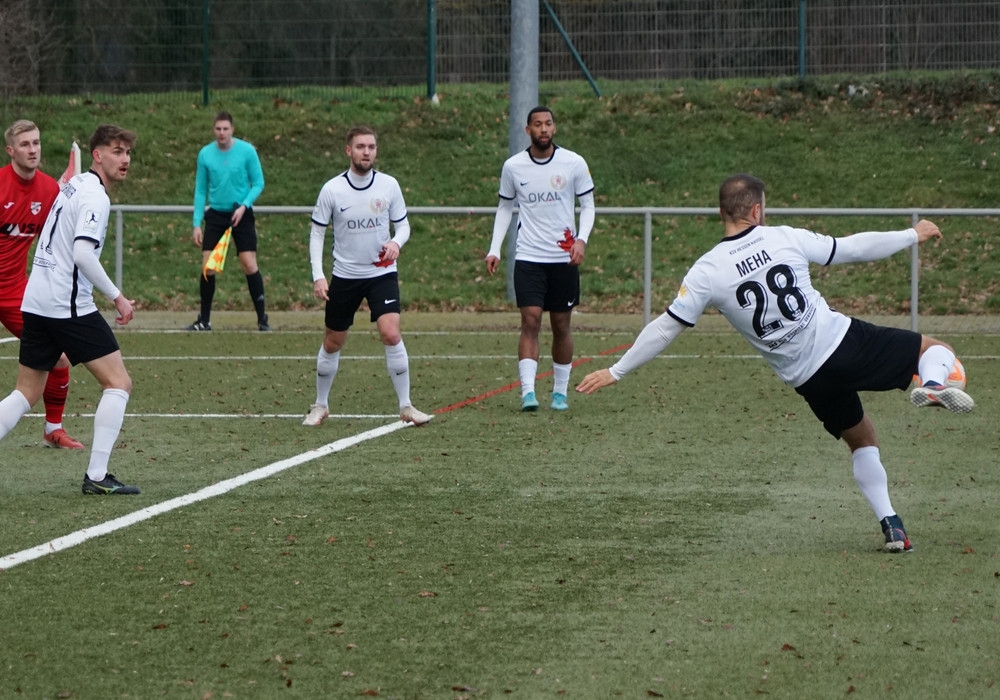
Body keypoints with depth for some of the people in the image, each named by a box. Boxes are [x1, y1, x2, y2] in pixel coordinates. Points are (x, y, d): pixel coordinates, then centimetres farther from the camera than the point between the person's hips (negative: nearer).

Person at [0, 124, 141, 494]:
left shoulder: (74, 185, 16)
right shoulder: (95, 197, -13)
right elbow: (82, 253, -24)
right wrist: (117, 296, -18)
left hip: (35, 303, 9)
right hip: (69, 306, -9)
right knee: (118, 383, -4)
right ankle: (96, 476, -9)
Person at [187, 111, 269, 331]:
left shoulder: (246, 151, -7)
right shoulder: (205, 154, -1)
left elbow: (258, 183, -2)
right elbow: (200, 191, 5)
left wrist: (244, 206, -17)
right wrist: (197, 224, 0)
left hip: (241, 214, -2)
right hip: (215, 214, 2)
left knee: (249, 264, -9)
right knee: (208, 267, -2)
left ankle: (262, 319, 0)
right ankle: (204, 320, 9)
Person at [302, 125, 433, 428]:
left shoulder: (389, 185, -5)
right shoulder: (332, 190, -9)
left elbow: (403, 223, 6)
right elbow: (317, 233, -1)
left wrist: (396, 243, -17)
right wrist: (318, 276, -10)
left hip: (382, 272, 0)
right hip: (344, 275, 0)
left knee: (391, 335, -17)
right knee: (332, 343, 9)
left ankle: (406, 406, -9)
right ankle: (320, 405, 28)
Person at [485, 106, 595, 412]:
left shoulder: (574, 163, -2)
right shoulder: (513, 166, 1)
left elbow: (587, 205, 5)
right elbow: (505, 208, 12)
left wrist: (582, 239, -12)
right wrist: (494, 250, 3)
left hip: (564, 258, 0)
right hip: (528, 258, 0)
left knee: (561, 325, 6)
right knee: (530, 321, -12)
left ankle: (560, 392, 17)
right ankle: (527, 392, -17)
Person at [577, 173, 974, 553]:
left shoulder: (707, 271, -3)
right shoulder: (785, 239, -2)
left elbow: (666, 328, -1)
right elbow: (853, 249, 7)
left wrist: (616, 372, 9)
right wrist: (912, 236, 22)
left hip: (808, 378, 2)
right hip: (843, 342, -2)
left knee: (861, 438, 25)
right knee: (932, 348, 13)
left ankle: (891, 525, 12)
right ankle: (933, 383, -25)